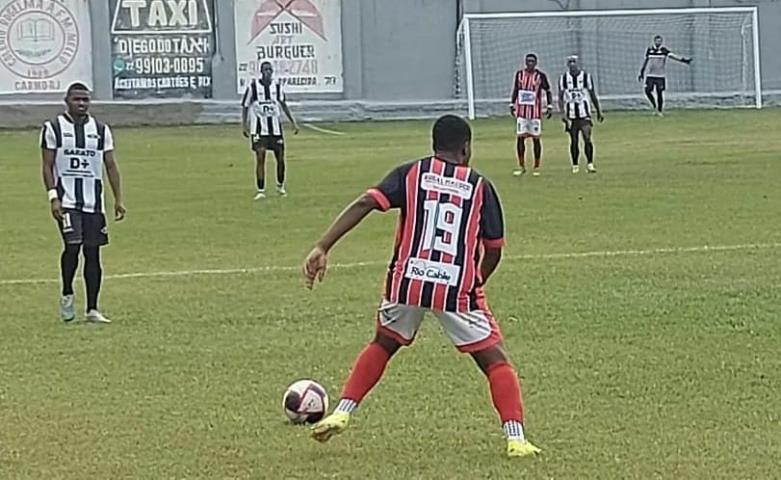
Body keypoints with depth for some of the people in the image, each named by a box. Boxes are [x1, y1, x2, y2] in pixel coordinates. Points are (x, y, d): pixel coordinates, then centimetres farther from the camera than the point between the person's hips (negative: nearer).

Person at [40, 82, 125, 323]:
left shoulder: (100, 129, 9)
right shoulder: (53, 128, 1)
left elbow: (111, 166, 10)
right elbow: (47, 166, -1)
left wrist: (118, 199, 3)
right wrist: (53, 197, -12)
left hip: (93, 201, 3)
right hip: (66, 201, -3)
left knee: (93, 252, 3)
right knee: (73, 245, -18)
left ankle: (92, 309, 9)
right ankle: (67, 294, 6)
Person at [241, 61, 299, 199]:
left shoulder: (277, 85, 4)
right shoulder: (253, 86, -5)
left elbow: (283, 105, 14)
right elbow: (245, 106, 0)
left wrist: (293, 122, 11)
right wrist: (244, 125, -8)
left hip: (275, 127, 4)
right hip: (259, 128, -3)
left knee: (280, 158, 5)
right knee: (260, 157, -13)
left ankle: (280, 186, 28)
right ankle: (260, 190, -9)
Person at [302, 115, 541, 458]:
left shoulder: (410, 173, 9)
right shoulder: (480, 187, 9)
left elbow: (365, 204, -5)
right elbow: (494, 250, 13)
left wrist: (322, 248, -10)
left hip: (407, 281, 2)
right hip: (458, 287, -2)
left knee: (382, 346, 27)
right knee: (494, 360, 9)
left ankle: (341, 413, 19)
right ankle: (515, 438, -2)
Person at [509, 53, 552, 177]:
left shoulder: (540, 76, -3)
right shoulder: (519, 74, 6)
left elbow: (547, 91, 3)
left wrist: (549, 106, -5)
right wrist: (512, 105, 11)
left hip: (535, 112, -3)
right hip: (521, 111, 3)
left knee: (536, 138, 1)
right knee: (520, 137, 0)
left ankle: (536, 167, 9)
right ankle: (521, 166, 9)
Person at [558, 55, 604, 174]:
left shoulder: (586, 77, 0)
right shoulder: (563, 79, 1)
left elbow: (593, 95, 8)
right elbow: (560, 98, 1)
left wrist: (599, 112, 13)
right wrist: (563, 113, -11)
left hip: (584, 114, -1)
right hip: (571, 115, 1)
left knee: (587, 139, -12)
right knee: (573, 141, 6)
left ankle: (590, 164, -7)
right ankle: (575, 165, 16)